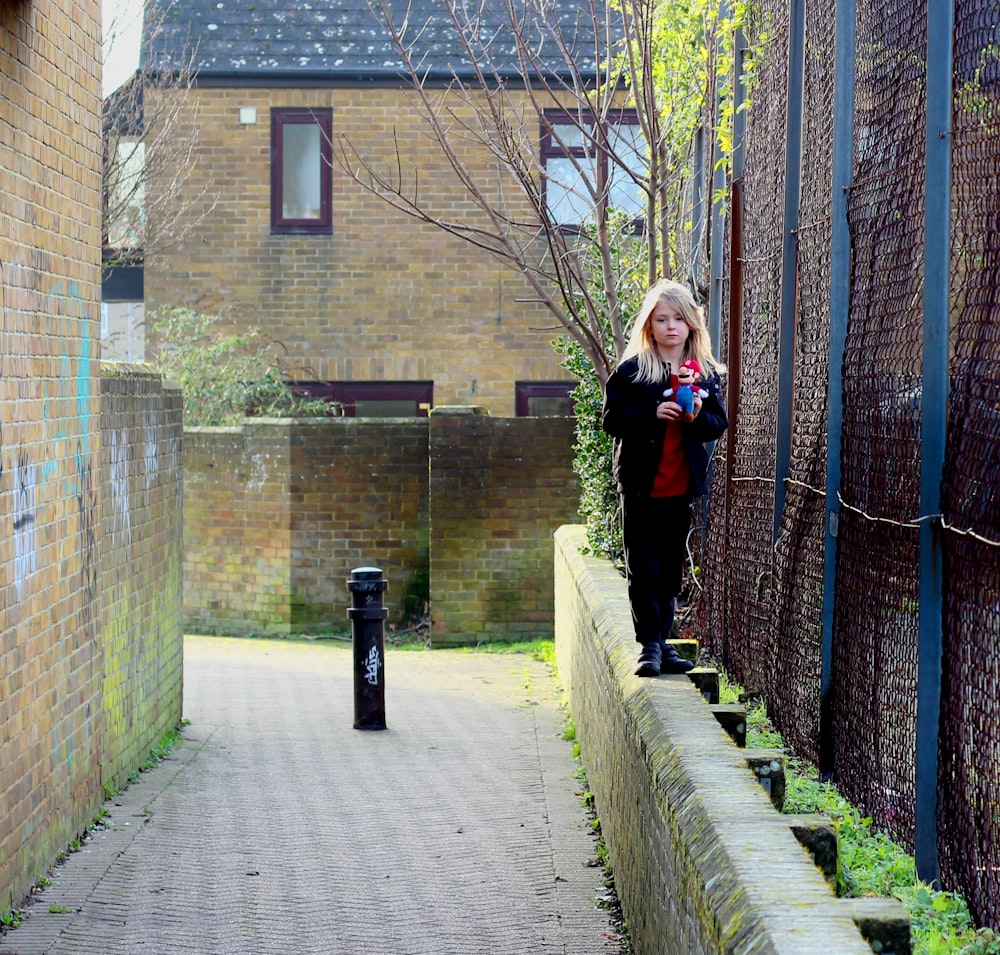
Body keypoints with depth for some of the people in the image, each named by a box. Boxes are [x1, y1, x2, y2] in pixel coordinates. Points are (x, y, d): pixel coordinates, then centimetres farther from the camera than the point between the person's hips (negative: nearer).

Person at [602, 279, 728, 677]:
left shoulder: (706, 372, 7)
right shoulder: (632, 370, -4)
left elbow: (719, 423, 7)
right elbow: (611, 419, -8)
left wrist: (698, 417, -15)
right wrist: (652, 414, -22)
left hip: (682, 486, 4)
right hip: (642, 485, -4)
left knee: (671, 569, 11)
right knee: (643, 569, -2)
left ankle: (661, 642, 20)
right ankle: (649, 645, 2)